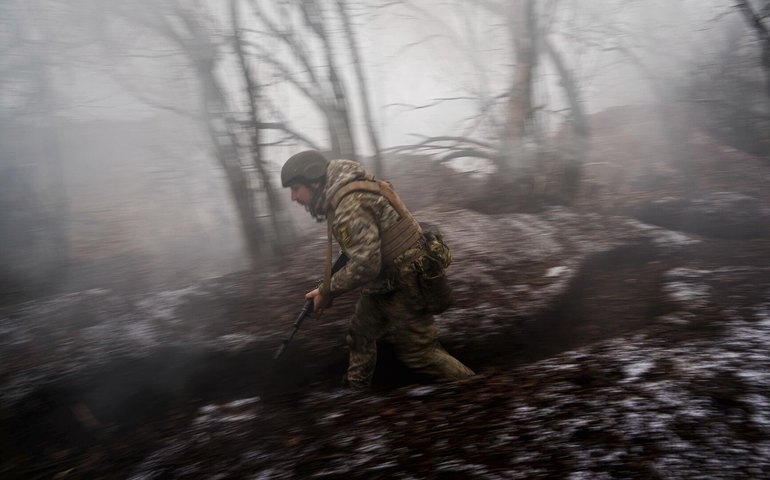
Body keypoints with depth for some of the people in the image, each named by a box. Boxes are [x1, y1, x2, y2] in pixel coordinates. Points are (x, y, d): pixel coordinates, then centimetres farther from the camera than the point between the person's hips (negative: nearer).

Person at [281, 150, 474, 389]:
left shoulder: (350, 206, -27)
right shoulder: (340, 195, 6)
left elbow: (365, 265, -29)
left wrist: (327, 291, -17)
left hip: (403, 286, -10)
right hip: (383, 282, 10)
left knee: (417, 351, 0)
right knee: (360, 334, 19)